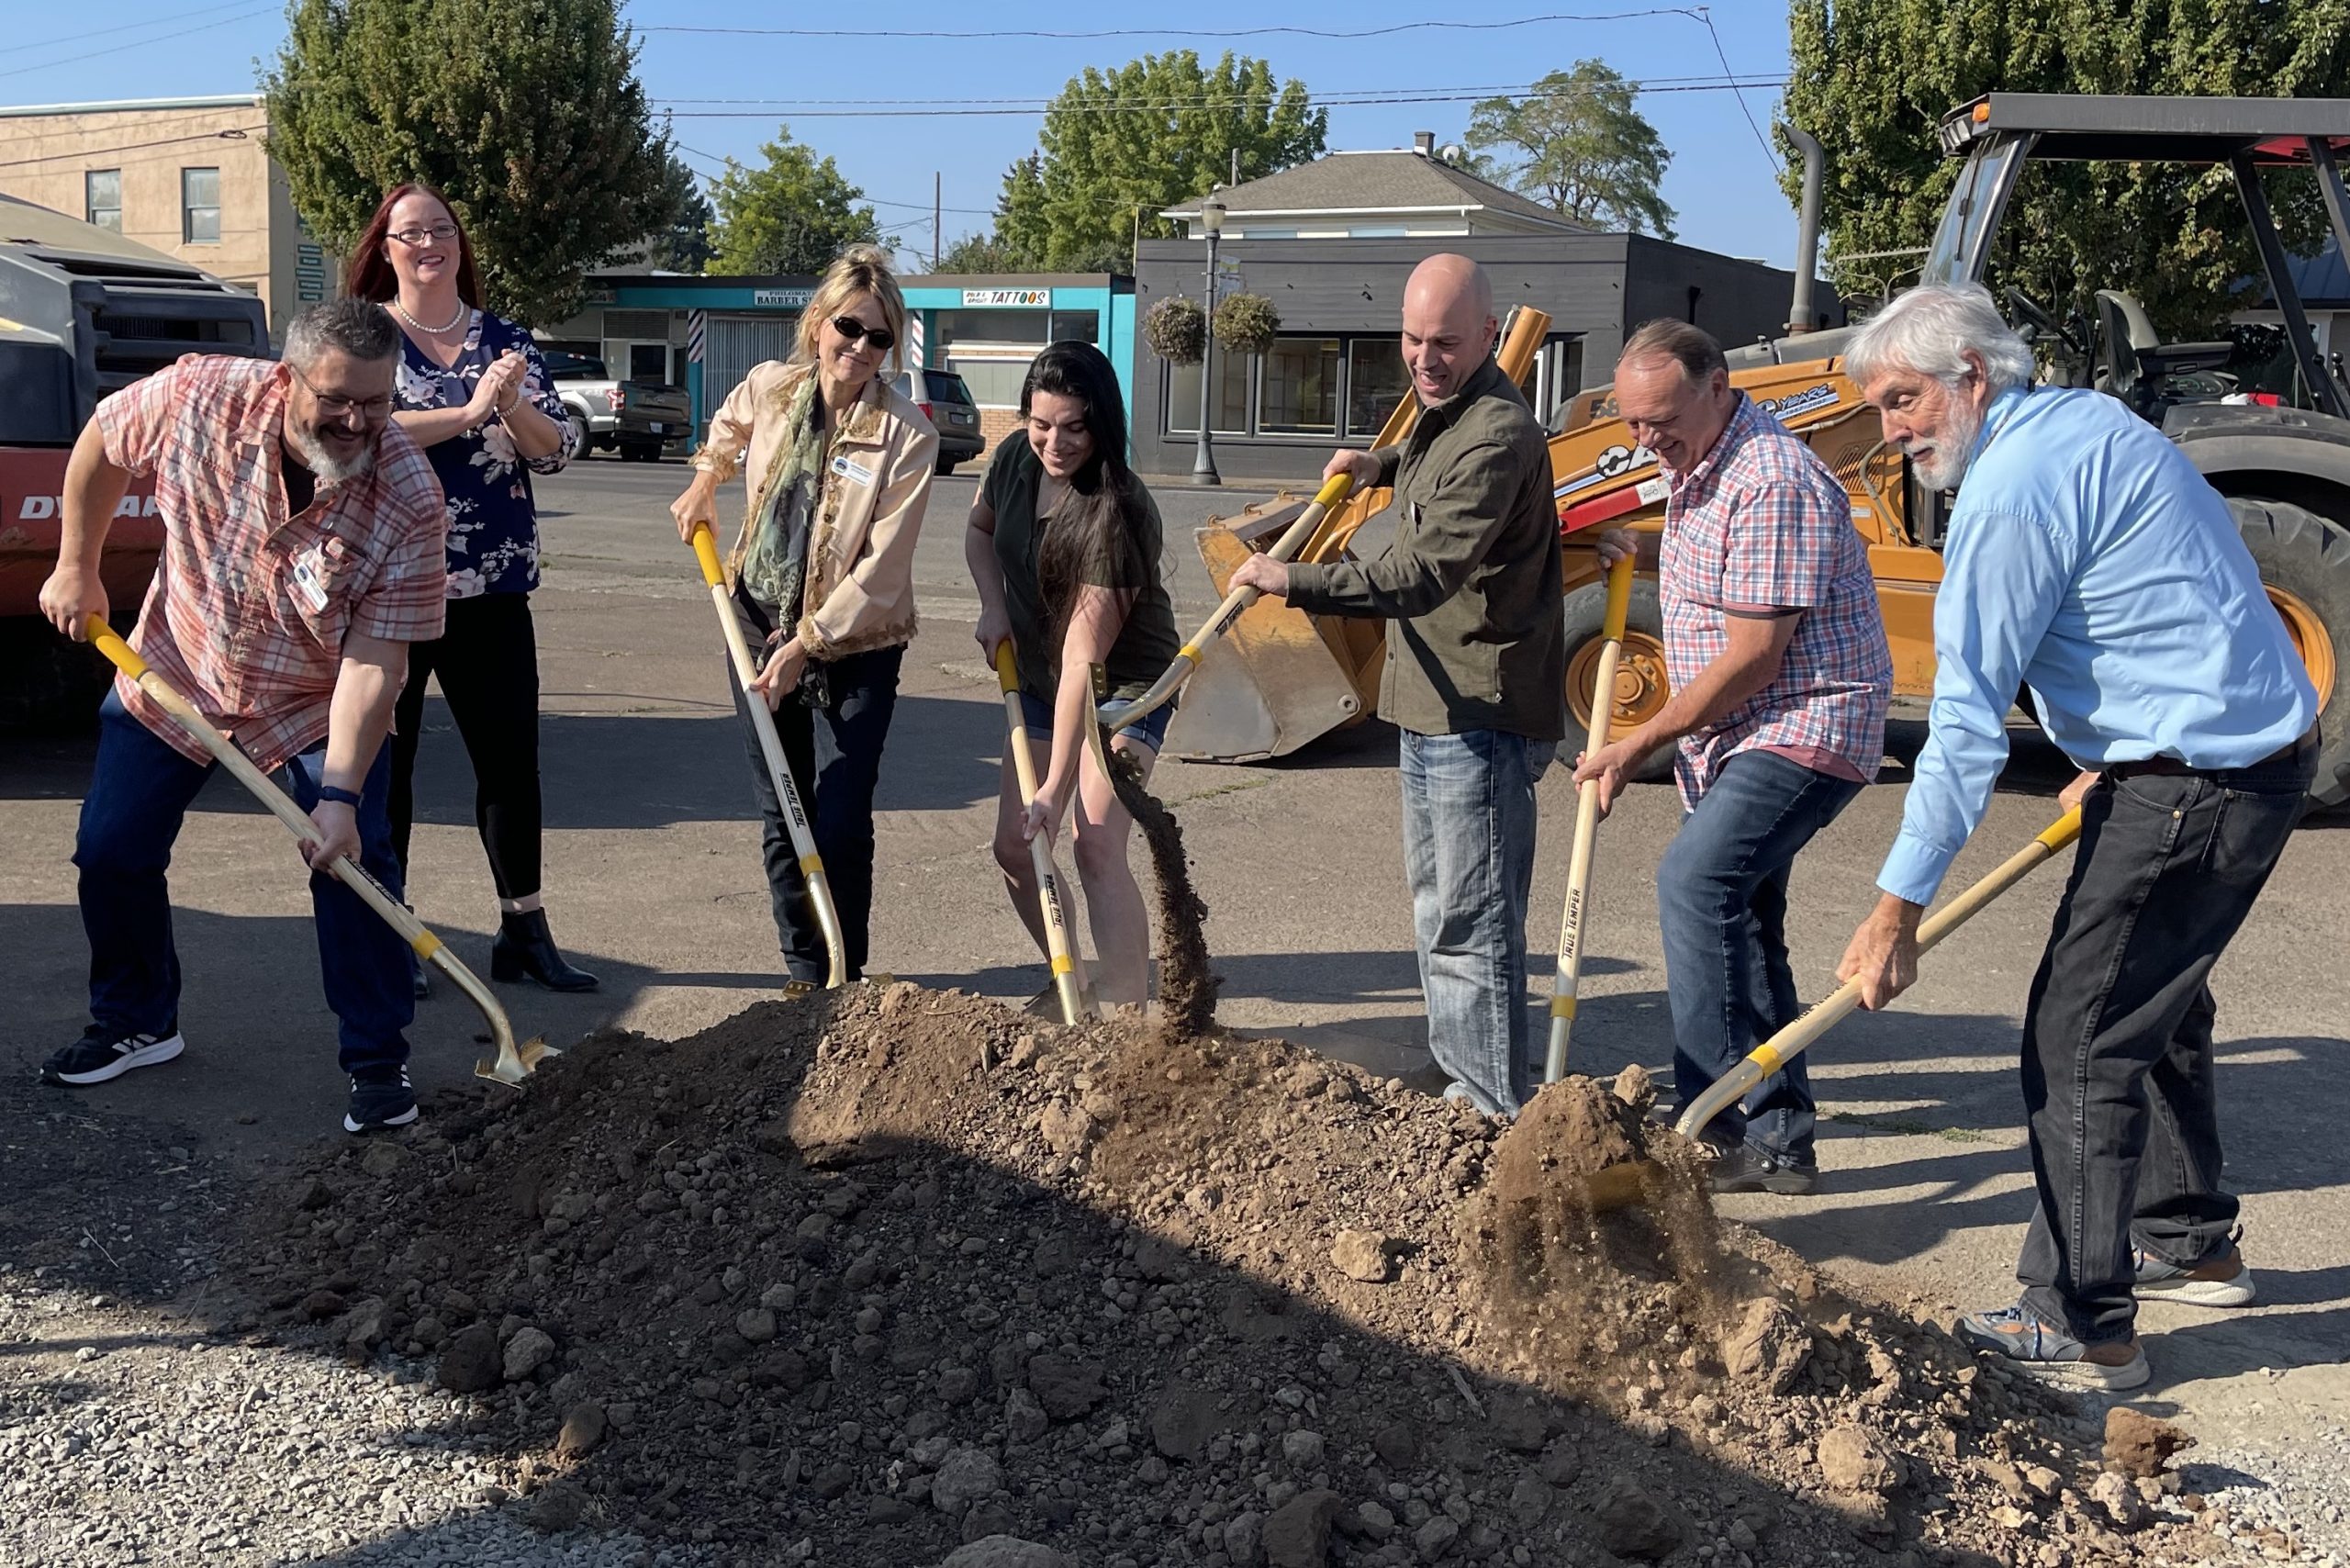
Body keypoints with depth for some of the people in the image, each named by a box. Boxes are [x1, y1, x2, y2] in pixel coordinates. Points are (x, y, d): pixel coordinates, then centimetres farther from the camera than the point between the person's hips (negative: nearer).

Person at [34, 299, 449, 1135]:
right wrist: (76, 567, 1)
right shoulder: (199, 397, -26)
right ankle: (136, 1022, 30)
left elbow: (373, 660, -30)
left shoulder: (410, 500, -31)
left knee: (353, 862, -15)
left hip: (318, 700, -2)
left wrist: (340, 795, -35)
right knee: (110, 853, 6)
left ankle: (378, 1061, 0)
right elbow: (101, 444, -3)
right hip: (172, 670, 3)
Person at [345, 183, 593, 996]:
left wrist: (513, 405, -17)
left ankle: (525, 931, 14)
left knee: (511, 757, 5)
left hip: (491, 589, 3)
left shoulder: (505, 341, 10)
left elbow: (556, 448, 3)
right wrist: (469, 411, -19)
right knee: (384, 758, 5)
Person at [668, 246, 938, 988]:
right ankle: (805, 972, 21)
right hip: (759, 625, 4)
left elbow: (882, 568, -18)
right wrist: (704, 485, 16)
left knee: (842, 829, -5)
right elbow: (728, 427, 26)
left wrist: (806, 645, -20)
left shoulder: (907, 435, -16)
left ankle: (844, 981, 11)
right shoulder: (770, 386, -2)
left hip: (855, 647, -4)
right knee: (783, 821, 9)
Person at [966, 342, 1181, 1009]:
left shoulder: (1116, 515, -31)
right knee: (1014, 846, 7)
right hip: (1039, 681, 7)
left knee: (1095, 844, -23)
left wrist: (1055, 788, -33)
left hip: (1123, 686, -7)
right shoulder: (1016, 458, -11)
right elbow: (979, 530, 14)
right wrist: (993, 606, -5)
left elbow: (1083, 661, -33)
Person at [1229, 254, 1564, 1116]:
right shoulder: (1443, 416, 14)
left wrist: (1295, 580, -28)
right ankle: (1462, 1084, 32)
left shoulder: (1496, 438, -20)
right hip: (1434, 709, 11)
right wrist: (1376, 464, 28)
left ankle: (1497, 1114, 1)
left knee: (1471, 922, -8)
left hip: (1481, 718, -11)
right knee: (1437, 910, 19)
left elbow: (1420, 576, -29)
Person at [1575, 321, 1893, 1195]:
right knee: (1740, 924, 12)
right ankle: (1778, 1141, 21)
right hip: (1733, 738, 11)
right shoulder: (1699, 468, 12)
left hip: (1805, 729, -11)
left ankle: (1720, 1128, -21)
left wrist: (1642, 743, -16)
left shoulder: (1771, 483, -21)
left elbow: (1754, 656, -23)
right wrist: (1645, 557, 11)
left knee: (1696, 879, -26)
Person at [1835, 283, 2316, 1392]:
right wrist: (2113, 761, 23)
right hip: (2261, 747, 11)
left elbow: (1967, 722, -21)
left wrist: (1897, 907, -18)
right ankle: (2192, 1246, 39)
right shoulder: (2087, 421, 13)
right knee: (2154, 1008, 23)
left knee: (2079, 1039, -6)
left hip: (2192, 783, -11)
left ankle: (2082, 1329, 1)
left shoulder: (2012, 486, -18)